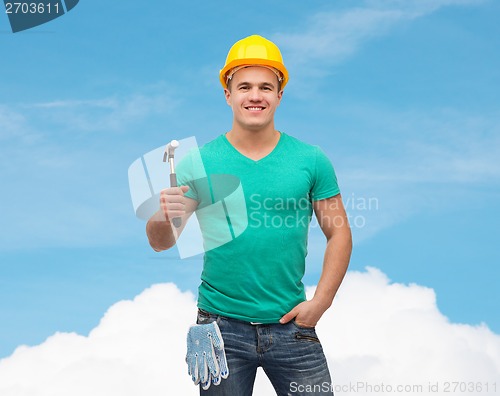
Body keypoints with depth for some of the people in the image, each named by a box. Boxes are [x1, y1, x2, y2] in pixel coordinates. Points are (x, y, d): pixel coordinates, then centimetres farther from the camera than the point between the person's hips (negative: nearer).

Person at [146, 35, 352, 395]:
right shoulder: (201, 162, -2)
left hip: (291, 326, 1)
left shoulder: (311, 160, 0)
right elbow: (161, 243, -3)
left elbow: (339, 234, 4)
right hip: (221, 325, 0)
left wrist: (320, 301, -5)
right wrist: (164, 217, -26)